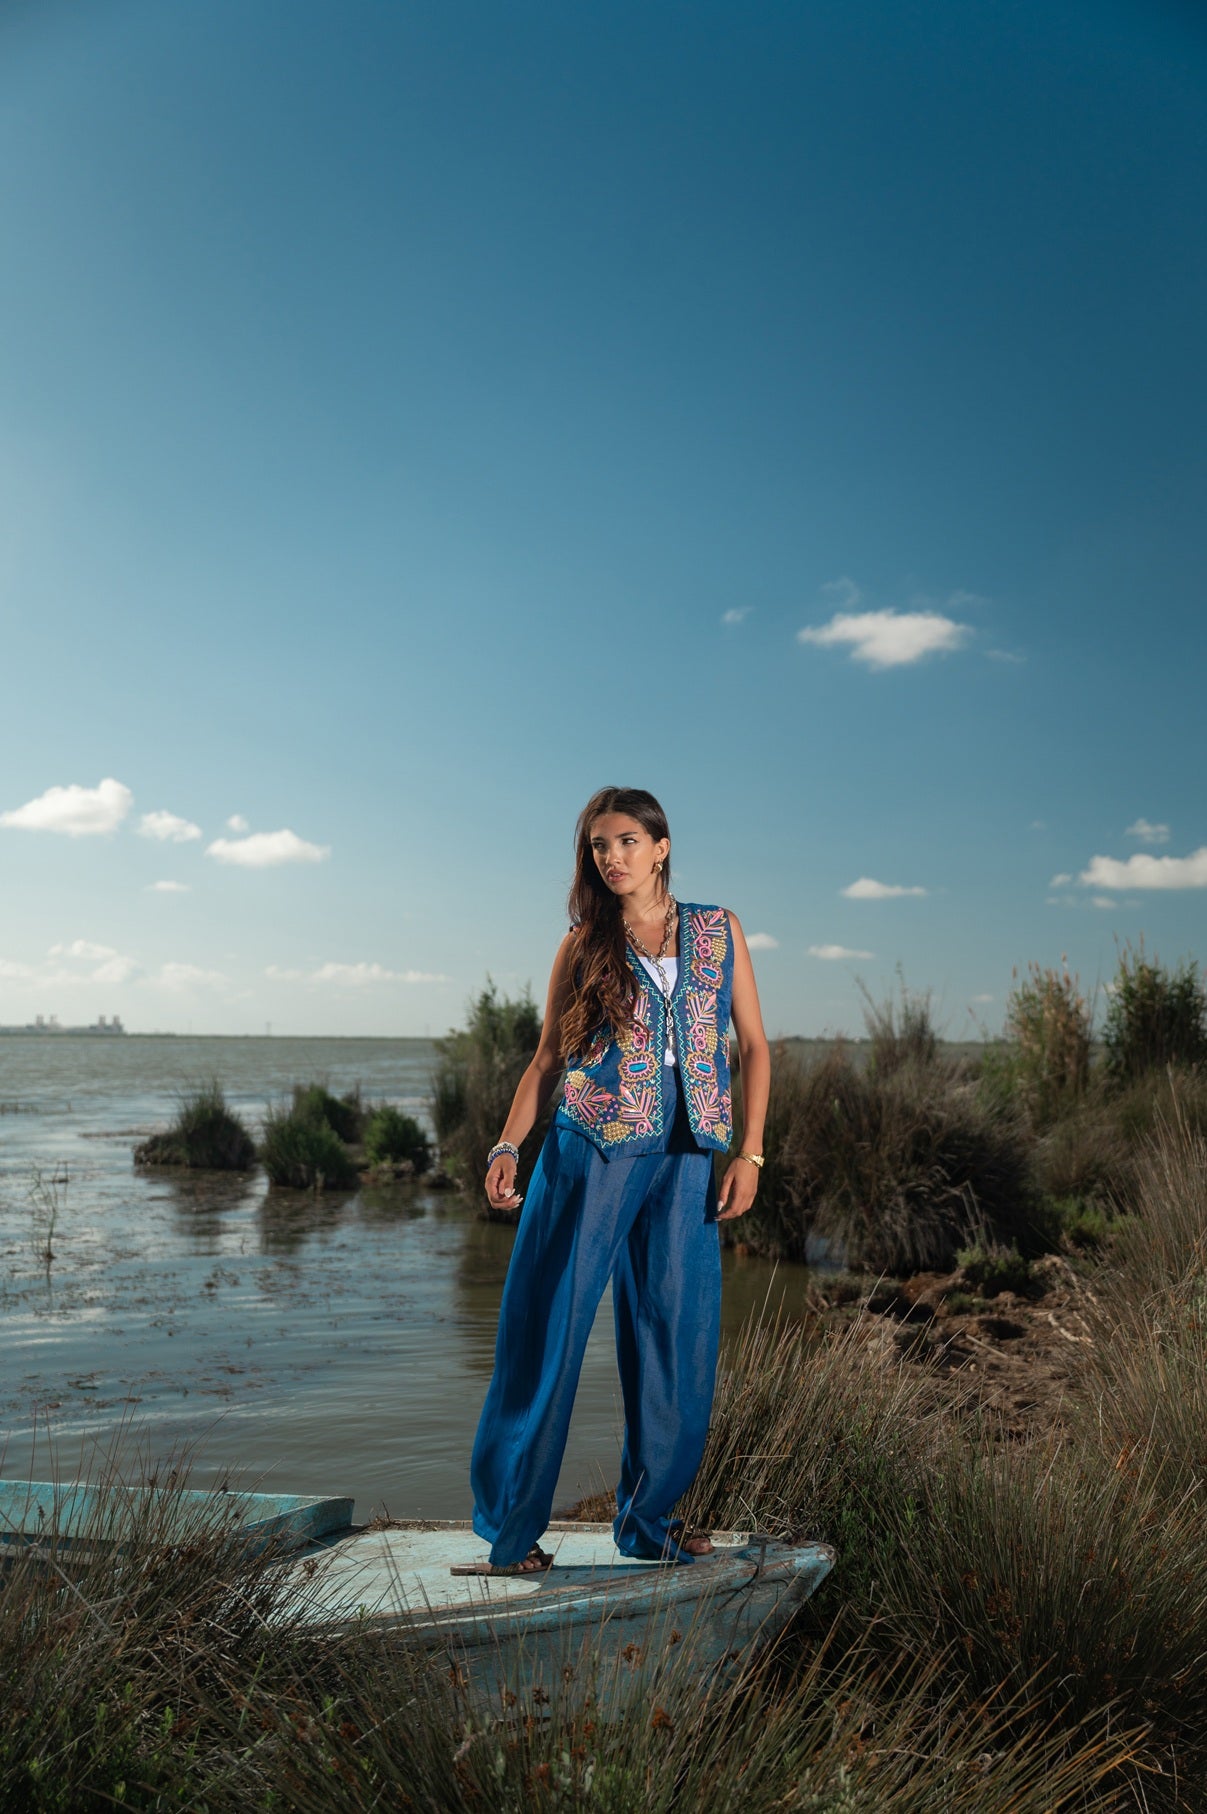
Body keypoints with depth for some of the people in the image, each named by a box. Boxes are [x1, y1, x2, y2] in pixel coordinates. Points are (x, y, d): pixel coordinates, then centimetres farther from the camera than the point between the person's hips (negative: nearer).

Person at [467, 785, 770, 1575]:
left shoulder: (719, 931, 9)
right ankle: (513, 1528, 10)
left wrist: (749, 1152, -1)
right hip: (591, 1151, -1)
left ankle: (650, 1519, 21)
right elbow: (549, 1058, 7)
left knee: (677, 1335, 4)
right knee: (549, 1331, -1)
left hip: (685, 1155, 2)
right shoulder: (584, 945, 6)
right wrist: (508, 1146, -6)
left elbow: (754, 1044, 8)